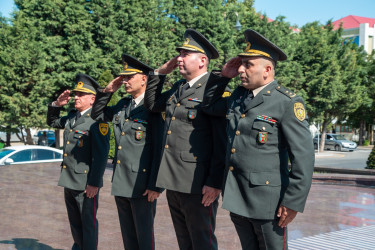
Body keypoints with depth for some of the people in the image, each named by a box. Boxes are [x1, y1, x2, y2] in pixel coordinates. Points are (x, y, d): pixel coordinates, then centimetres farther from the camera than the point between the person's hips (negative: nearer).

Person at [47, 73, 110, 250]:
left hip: (86, 184, -8)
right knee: (74, 222, 21)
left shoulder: (97, 120, -16)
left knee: (88, 223, 4)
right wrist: (56, 105, 9)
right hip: (69, 181, 8)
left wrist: (94, 182, -21)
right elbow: (52, 122, 29)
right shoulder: (72, 116, 11)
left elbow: (101, 154, -20)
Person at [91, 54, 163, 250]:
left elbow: (160, 149, -14)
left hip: (141, 185, -7)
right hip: (120, 183, 7)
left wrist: (155, 185, -17)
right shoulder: (122, 105, 11)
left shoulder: (153, 108, -11)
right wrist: (107, 91, 9)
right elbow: (97, 115, 26)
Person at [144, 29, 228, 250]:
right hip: (173, 182, 8)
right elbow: (152, 104, 30)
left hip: (197, 185, -8)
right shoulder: (178, 88, 14)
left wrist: (215, 182, -19)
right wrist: (161, 72, 17)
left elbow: (222, 141, -17)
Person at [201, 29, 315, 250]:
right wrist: (224, 76, 10)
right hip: (236, 198, 7)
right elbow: (209, 107, 26)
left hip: (267, 200, -7)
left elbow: (303, 156, -15)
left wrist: (293, 202, -18)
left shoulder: (288, 103, -12)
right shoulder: (238, 96, 9)